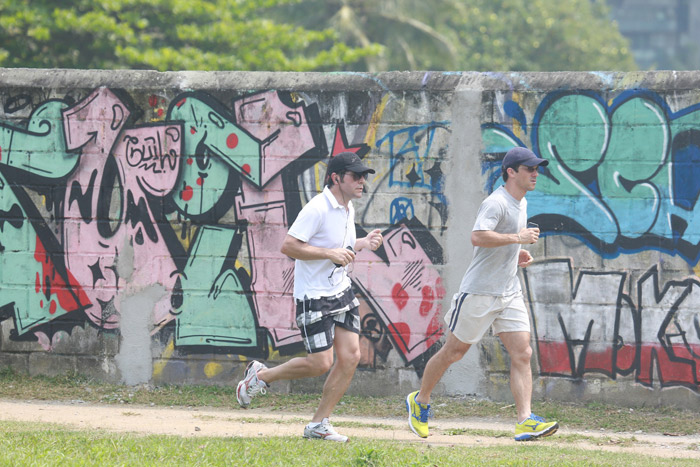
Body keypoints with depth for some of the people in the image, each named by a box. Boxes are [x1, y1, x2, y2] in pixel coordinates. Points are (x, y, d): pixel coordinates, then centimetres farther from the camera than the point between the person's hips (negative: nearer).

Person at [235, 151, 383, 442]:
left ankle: (319, 425, 7)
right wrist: (330, 253, -24)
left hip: (341, 291, 8)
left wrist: (363, 244, 7)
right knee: (320, 363, -9)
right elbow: (289, 246, -22)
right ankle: (260, 376, 15)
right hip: (313, 296, -8)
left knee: (350, 357, -2)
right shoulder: (318, 208, -18)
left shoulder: (348, 210, 11)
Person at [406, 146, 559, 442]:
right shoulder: (496, 202, -16)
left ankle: (525, 422, -14)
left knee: (522, 354, -7)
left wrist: (519, 253, 13)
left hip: (510, 294, 8)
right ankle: (420, 401, 25)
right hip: (480, 292, -8)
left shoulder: (521, 204, 14)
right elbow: (478, 237, -32)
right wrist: (517, 237, -29)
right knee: (454, 351, 5)